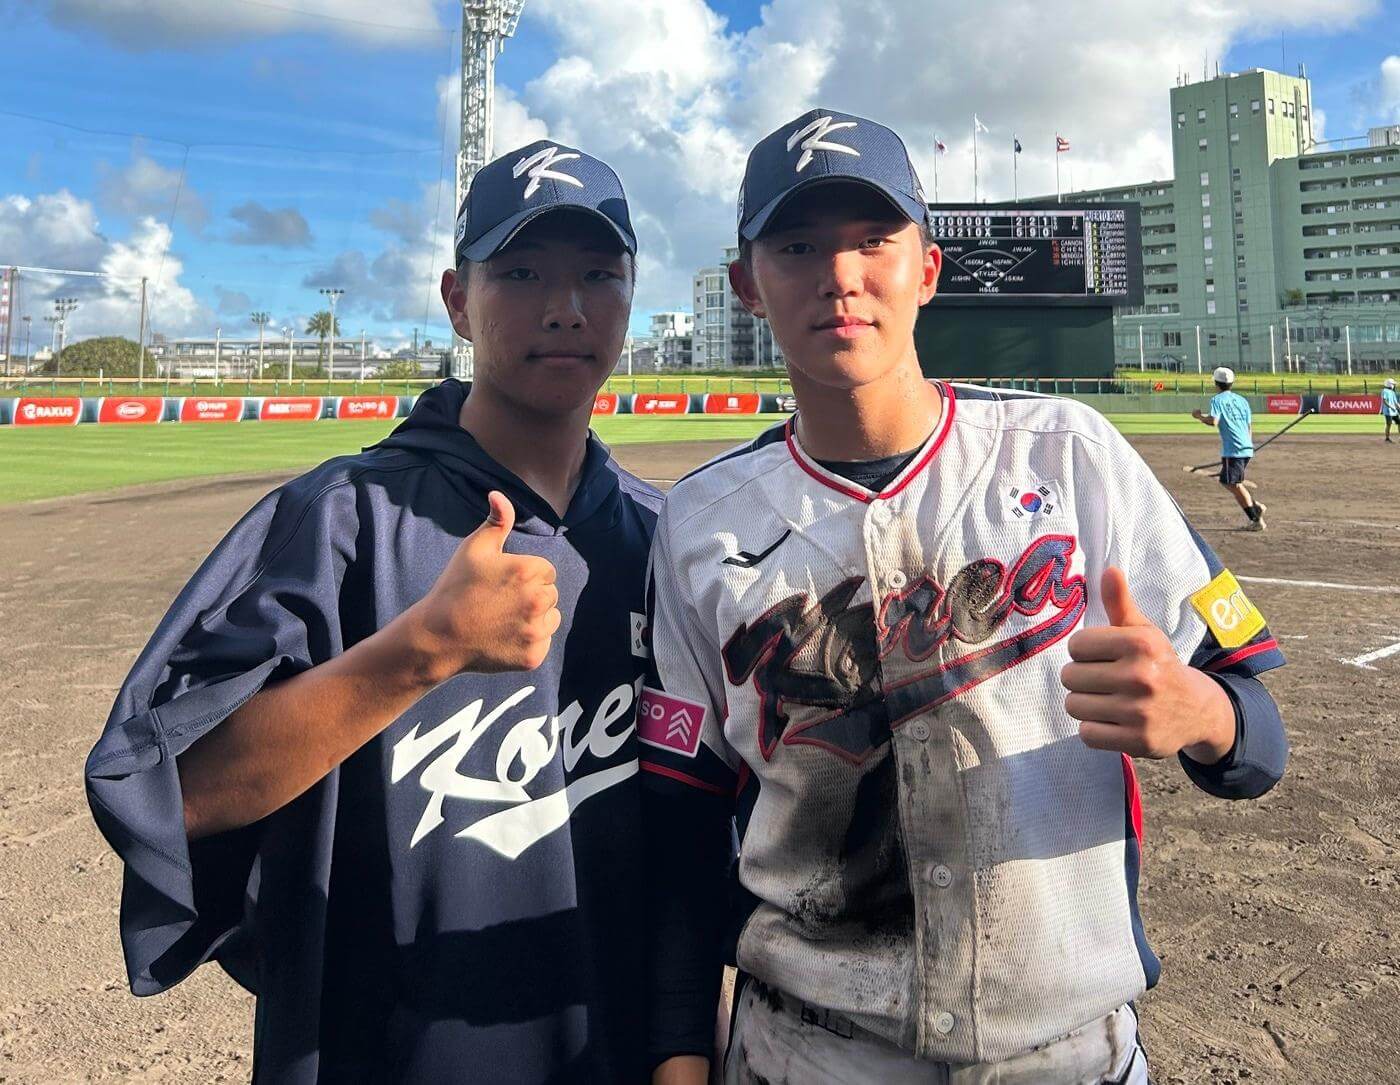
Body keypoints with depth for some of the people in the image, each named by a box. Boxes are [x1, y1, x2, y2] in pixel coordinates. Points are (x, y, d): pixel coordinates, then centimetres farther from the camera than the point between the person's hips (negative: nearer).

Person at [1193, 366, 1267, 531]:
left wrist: (1199, 416, 2)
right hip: (1247, 448, 8)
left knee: (1235, 485, -4)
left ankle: (1257, 520, -7)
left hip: (1233, 449, -8)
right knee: (1227, 480, 21)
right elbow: (1250, 427, 19)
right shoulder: (1242, 400, 19)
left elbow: (1213, 421, -16)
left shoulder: (1217, 399, -1)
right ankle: (1256, 506, 14)